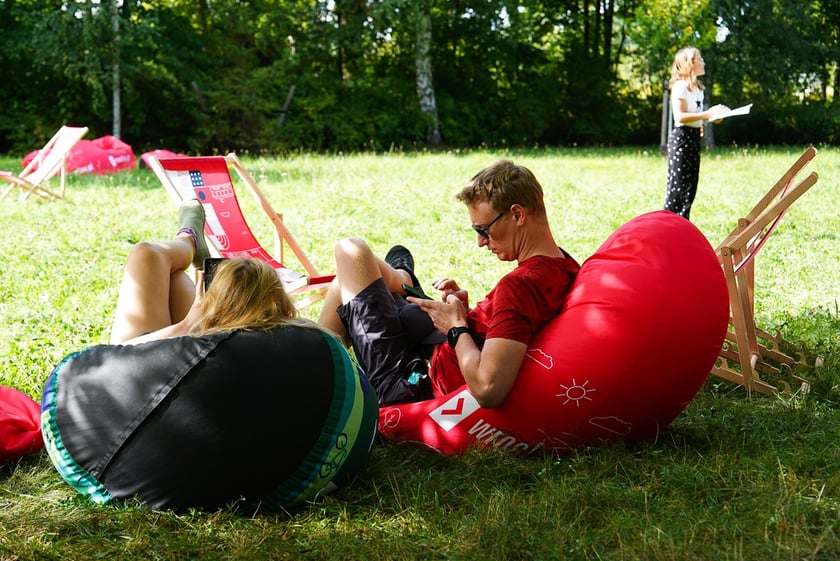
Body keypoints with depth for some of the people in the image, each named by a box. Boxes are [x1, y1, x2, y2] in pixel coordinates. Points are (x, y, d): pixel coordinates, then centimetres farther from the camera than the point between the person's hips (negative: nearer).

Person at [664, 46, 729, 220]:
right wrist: (706, 114, -22)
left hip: (694, 137, 9)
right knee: (677, 185, -9)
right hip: (681, 137, -9)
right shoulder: (680, 86, -11)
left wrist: (713, 114, 6)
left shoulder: (697, 88, 18)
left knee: (691, 185, 10)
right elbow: (679, 116, -19)